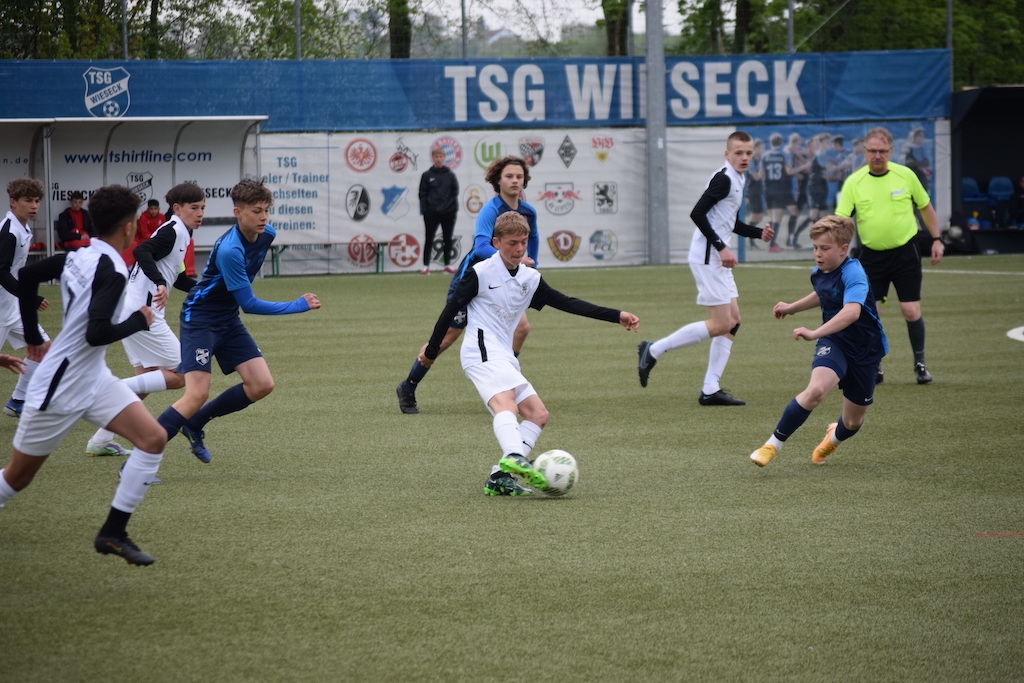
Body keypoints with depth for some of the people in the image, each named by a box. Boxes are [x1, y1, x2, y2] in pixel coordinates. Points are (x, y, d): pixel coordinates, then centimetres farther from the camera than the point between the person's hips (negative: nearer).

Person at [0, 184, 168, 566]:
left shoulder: (78, 258, 2)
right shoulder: (112, 272, -22)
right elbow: (96, 334, -30)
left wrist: (34, 337, 17)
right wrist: (140, 320, -14)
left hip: (93, 379, 8)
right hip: (59, 389, -8)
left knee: (153, 439, -5)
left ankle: (113, 534, -2)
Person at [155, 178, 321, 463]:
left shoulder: (267, 234, -5)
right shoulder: (229, 250, -30)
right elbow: (249, 304, -25)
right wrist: (299, 305, -23)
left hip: (228, 321, 8)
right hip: (199, 319, -8)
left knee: (262, 385, -2)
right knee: (197, 394, -20)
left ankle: (194, 424, 15)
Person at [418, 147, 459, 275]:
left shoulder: (450, 175, 5)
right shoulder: (427, 175, 2)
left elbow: (455, 192, 7)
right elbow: (422, 194, 2)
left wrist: (454, 208, -3)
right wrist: (424, 210, -6)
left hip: (448, 212, 1)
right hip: (431, 213, -1)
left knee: (448, 239, 8)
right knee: (429, 239, 0)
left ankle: (448, 264, 16)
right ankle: (426, 265, 3)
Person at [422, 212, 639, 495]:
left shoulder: (530, 279, 13)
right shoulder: (480, 274, -5)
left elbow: (567, 303, 12)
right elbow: (451, 309, -1)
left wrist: (616, 316, 7)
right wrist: (432, 350, 2)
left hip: (505, 358, 8)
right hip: (482, 352, -8)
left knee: (537, 414, 2)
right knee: (505, 405, -31)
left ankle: (500, 478, -7)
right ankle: (514, 461, -56)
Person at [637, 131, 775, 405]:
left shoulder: (736, 181, 16)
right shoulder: (723, 179, -14)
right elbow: (697, 213, -22)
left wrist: (758, 233, 14)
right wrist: (721, 248, -23)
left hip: (717, 259, 10)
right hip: (707, 257, -10)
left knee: (733, 321, 8)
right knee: (721, 324, -11)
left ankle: (710, 390, 8)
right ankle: (653, 350, -5)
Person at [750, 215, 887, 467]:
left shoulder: (853, 274, -24)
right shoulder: (819, 272, 0)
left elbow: (851, 311, -43)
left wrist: (815, 333, -51)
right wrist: (792, 308, 27)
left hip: (864, 349, -3)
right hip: (833, 342, 3)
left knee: (853, 422, 11)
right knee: (816, 389, -31)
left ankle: (834, 436, 50)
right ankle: (773, 444, -23)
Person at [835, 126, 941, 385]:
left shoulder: (905, 175, -4)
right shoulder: (853, 182, -7)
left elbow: (925, 207, 10)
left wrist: (936, 240, 8)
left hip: (905, 252, 0)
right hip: (872, 255, 0)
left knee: (911, 311, -3)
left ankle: (920, 363, 17)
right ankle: (874, 368, 12)